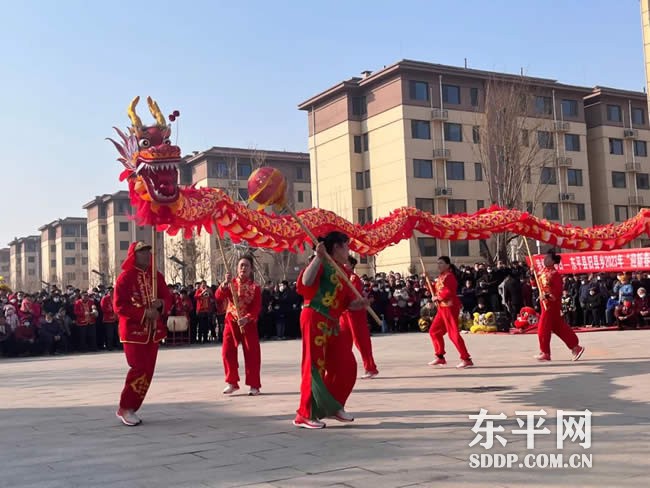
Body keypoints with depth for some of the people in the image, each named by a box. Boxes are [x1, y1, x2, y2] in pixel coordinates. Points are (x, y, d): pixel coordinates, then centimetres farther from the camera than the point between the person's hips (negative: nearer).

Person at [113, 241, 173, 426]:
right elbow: (119, 306, -14)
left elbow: (168, 298, 11)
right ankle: (124, 409, 4)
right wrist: (144, 312, -21)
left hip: (153, 331, 6)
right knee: (139, 370, -11)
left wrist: (161, 304, -13)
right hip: (134, 330, -6)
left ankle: (132, 408, 18)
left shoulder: (156, 276, 8)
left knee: (148, 372, 7)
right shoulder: (125, 277, -9)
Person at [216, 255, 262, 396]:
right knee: (228, 352, 1)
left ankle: (254, 385, 7)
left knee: (252, 354, -2)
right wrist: (225, 284, -24)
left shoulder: (255, 287, -2)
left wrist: (247, 318, -25)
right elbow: (218, 297, -8)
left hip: (248, 323, -2)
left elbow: (257, 307, -9)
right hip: (231, 322, 2)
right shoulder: (231, 284, 7)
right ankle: (232, 383, 14)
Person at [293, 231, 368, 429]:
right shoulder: (322, 264, -7)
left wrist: (359, 303, -2)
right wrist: (318, 257, -28)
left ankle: (332, 407, 24)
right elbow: (306, 282, -25)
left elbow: (347, 302, 19)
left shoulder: (342, 271, 17)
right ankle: (305, 415, 3)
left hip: (332, 324, 9)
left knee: (346, 366, 9)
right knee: (315, 366, -6)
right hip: (315, 320, -9)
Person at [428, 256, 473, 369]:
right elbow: (436, 290, 18)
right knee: (434, 331, 14)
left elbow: (449, 292, -25)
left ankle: (466, 359, -8)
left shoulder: (449, 276, -14)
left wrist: (438, 297, -16)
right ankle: (440, 357, 23)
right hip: (442, 308, 10)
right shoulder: (440, 277, 17)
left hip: (450, 307, -10)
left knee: (453, 334, -12)